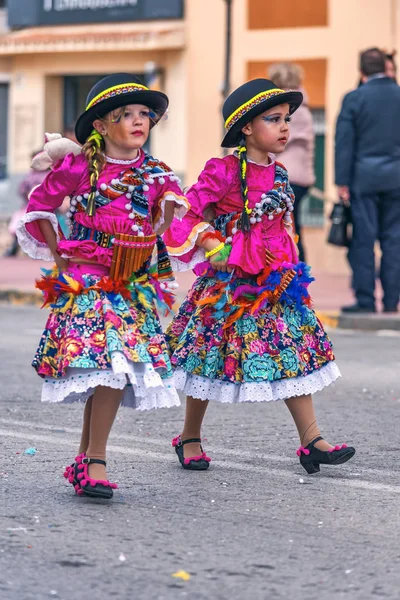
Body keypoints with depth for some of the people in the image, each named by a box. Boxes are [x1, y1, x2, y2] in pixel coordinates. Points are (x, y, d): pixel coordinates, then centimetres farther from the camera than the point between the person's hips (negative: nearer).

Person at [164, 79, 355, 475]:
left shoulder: (278, 175, 8)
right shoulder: (224, 172, -13)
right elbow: (189, 213, -11)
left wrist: (289, 269, 12)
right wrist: (212, 247, -19)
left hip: (275, 282, 6)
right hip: (228, 282, -6)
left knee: (295, 356, 1)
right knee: (211, 357, 5)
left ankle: (311, 441, 2)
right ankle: (190, 439, 22)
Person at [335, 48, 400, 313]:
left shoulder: (354, 99, -4)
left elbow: (344, 142, -5)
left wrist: (342, 182, -2)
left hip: (364, 178, -2)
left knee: (364, 239, 0)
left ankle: (365, 300, -1)